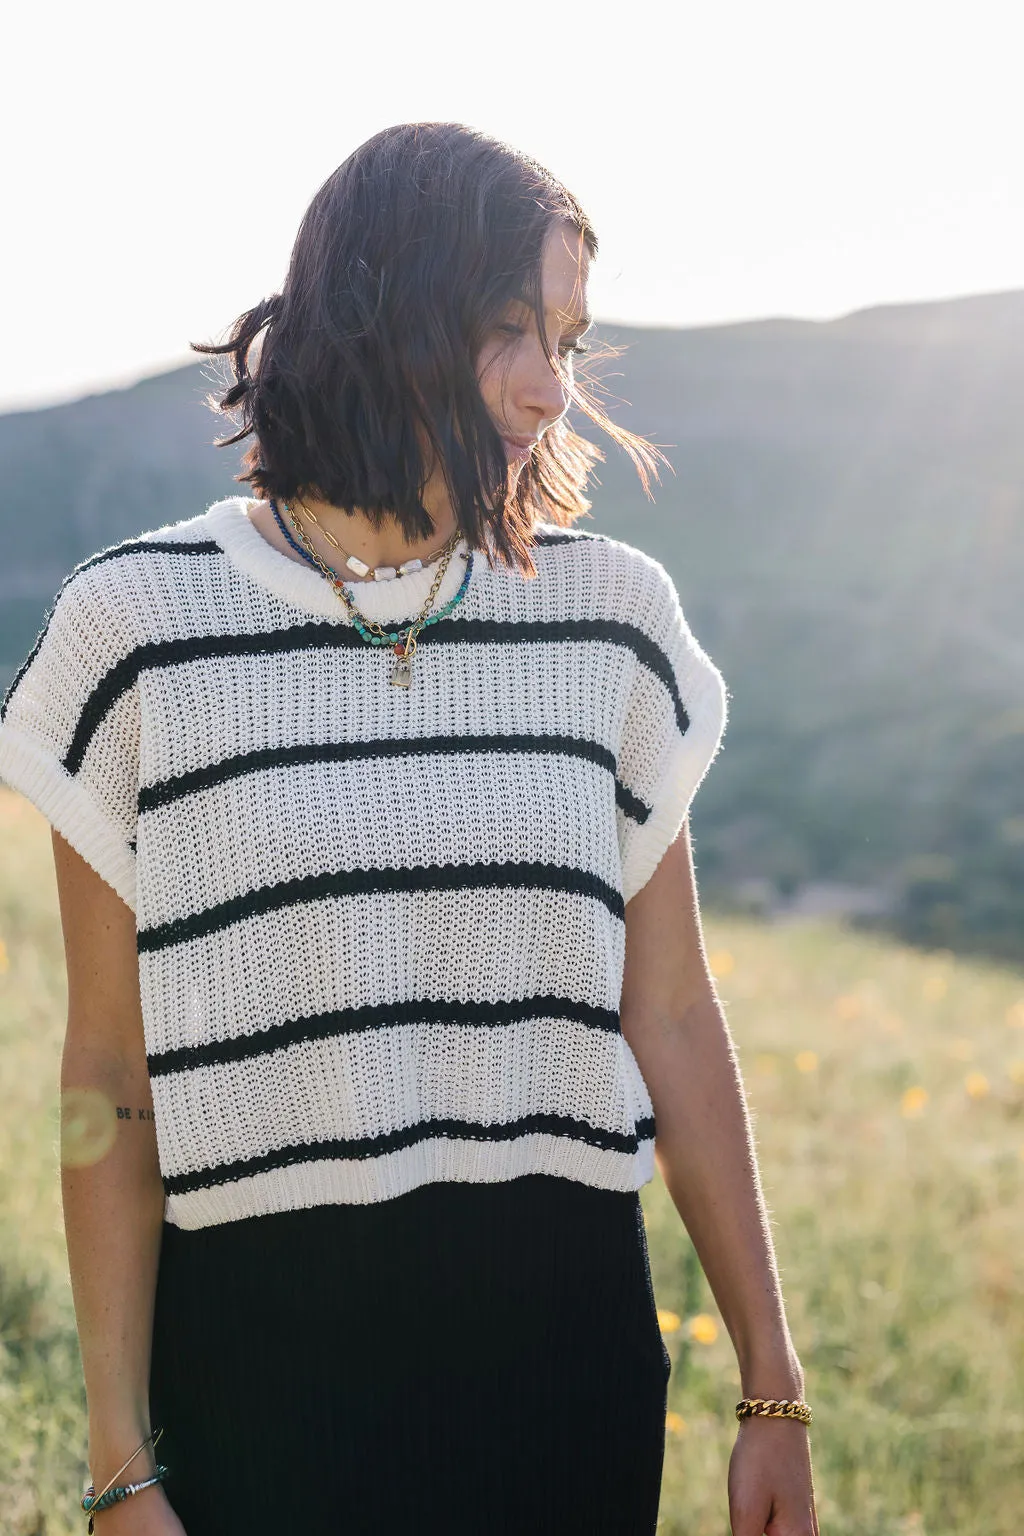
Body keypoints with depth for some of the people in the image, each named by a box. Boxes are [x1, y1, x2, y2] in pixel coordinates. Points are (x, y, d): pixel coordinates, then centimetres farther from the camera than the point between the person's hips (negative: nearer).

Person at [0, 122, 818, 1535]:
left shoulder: (612, 614, 1)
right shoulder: (139, 625, -5)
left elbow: (672, 1017, 5)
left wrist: (775, 1392, 6)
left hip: (571, 1328, 2)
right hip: (266, 1342, -2)